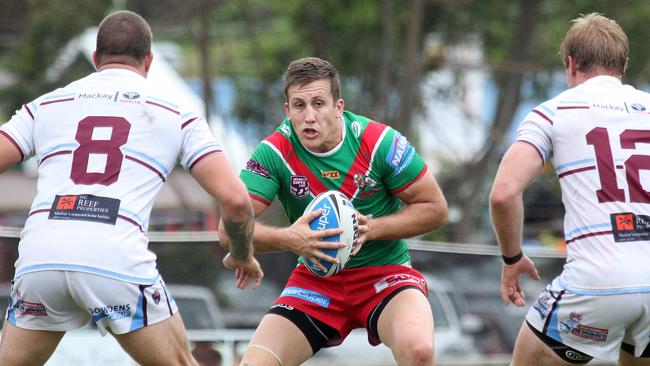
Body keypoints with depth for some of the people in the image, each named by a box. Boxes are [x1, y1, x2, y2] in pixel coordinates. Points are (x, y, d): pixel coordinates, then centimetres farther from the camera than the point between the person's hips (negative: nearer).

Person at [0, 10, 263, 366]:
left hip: (38, 256, 2)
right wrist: (243, 255, 27)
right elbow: (234, 199, 8)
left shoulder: (46, 104, 22)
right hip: (117, 259, -2)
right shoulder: (176, 113, 17)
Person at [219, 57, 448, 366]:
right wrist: (289, 239, -33)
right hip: (315, 280, 2)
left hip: (385, 272, -2)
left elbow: (435, 209, -6)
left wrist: (370, 228, -20)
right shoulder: (275, 152, -11)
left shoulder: (378, 142, -14)